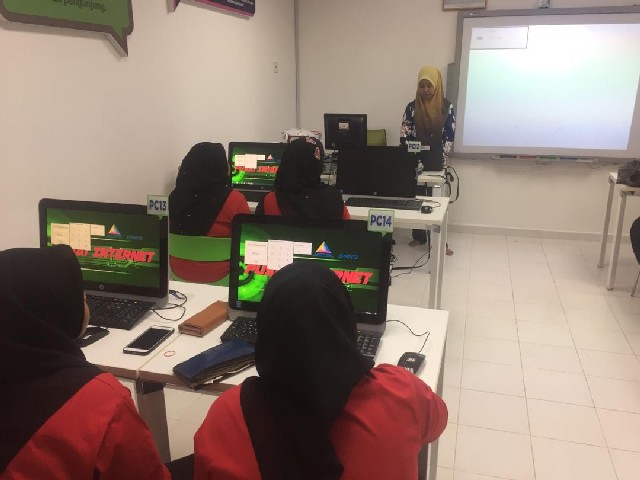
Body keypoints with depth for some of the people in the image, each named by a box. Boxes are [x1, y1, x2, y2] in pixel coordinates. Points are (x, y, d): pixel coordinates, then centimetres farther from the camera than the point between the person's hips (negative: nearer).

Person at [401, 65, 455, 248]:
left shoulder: (447, 106, -1)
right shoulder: (412, 107, -1)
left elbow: (450, 135, -1)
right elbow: (404, 135, -2)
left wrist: (443, 159, -8)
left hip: (437, 161, -1)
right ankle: (418, 236, 18)